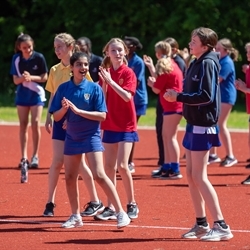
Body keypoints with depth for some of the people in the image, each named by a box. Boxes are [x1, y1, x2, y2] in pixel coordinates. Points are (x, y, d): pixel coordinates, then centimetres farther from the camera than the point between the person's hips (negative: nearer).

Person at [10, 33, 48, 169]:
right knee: (23, 124, 4)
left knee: (35, 123, -9)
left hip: (36, 93, -3)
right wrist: (23, 78, -24)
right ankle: (24, 157, 8)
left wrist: (31, 77, -23)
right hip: (22, 93, 3)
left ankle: (35, 156, 0)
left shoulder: (39, 57, -12)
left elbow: (44, 77, -7)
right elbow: (15, 80, -3)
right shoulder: (16, 59, -6)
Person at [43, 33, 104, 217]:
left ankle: (95, 202, 11)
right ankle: (50, 203, 5)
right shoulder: (55, 70, 8)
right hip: (60, 119, 4)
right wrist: (49, 117, 6)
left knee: (78, 163, -2)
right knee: (58, 160, -2)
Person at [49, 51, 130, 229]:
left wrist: (79, 111, -21)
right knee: (70, 177, 8)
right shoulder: (64, 88, 1)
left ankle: (121, 213, -10)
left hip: (91, 136, -5)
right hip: (72, 137, 5)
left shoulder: (94, 88, -8)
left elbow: (102, 116, -13)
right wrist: (64, 109, -18)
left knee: (99, 175, -14)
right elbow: (56, 116, 3)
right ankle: (76, 216, 23)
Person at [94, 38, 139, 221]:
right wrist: (104, 83, -14)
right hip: (110, 125, 5)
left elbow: (127, 96, -21)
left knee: (122, 165, -11)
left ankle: (132, 204, 3)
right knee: (109, 166, 5)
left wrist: (110, 81, -25)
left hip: (126, 125, -5)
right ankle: (111, 207, 10)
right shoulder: (105, 73, 6)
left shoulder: (128, 73, -8)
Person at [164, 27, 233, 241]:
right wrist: (176, 96, -1)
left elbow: (206, 96, -23)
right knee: (191, 175, 12)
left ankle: (221, 226, -9)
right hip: (194, 124, 9)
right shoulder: (197, 63, 12)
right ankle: (202, 224, 20)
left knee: (199, 177, -9)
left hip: (203, 126, -9)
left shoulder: (207, 63, -15)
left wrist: (179, 97, -18)